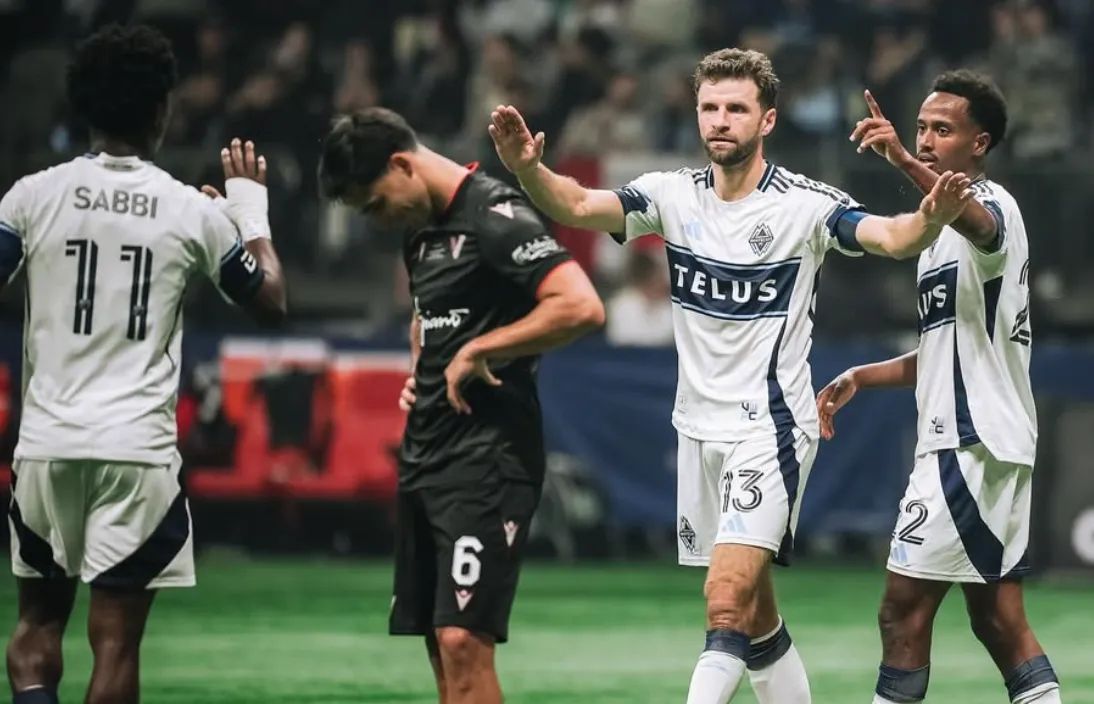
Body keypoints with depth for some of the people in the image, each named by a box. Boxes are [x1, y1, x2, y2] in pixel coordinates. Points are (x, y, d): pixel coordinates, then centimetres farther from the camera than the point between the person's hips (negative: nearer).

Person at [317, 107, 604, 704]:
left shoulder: (495, 216, -13)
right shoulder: (420, 229, 15)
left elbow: (582, 307, -26)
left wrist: (475, 352, -18)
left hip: (488, 455, -10)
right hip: (425, 453, 10)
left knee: (463, 640, -17)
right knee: (439, 648, 10)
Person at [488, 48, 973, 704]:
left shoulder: (806, 204, -11)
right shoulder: (673, 194, 1)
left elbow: (891, 237, -25)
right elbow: (578, 206, -13)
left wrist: (931, 219, -48)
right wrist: (528, 169, -34)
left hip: (771, 428, -6)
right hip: (701, 428, 6)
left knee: (728, 597, -20)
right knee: (753, 616, 14)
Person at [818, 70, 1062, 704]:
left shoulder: (992, 205, -10)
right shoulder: (948, 225, 22)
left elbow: (978, 223, -39)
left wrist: (906, 163, -56)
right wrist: (859, 378, 18)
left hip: (973, 443, -11)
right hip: (982, 442, 11)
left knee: (904, 611, -9)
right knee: (998, 618, 9)